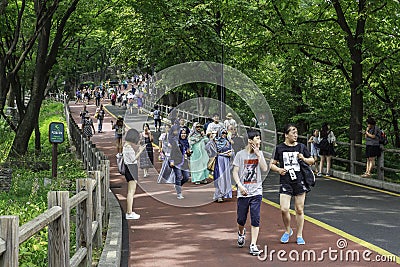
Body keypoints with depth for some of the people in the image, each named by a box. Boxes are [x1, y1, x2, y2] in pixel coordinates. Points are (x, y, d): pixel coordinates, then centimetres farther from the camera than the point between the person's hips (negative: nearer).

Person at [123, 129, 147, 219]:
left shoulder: (127, 145, 14)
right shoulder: (128, 146, -16)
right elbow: (133, 159, -16)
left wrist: (138, 149, 21)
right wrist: (140, 151, -7)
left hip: (132, 168, 11)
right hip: (131, 168, -11)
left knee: (132, 191, 15)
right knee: (131, 191, -10)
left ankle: (129, 212, 19)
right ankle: (129, 213, -10)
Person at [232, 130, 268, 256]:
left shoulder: (259, 154, 5)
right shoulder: (240, 154, -2)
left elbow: (265, 169, -6)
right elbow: (235, 172, -1)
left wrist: (258, 154, -10)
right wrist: (240, 185, -14)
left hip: (256, 192, 1)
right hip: (243, 192, -1)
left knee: (255, 219, -6)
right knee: (241, 219, 6)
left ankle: (253, 246, -3)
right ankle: (241, 233, 40)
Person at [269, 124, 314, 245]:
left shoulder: (301, 147, 6)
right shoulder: (280, 148, 3)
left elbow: (312, 160, 15)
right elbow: (272, 164, 8)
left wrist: (304, 159, -5)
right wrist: (278, 169, -11)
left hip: (299, 182, 1)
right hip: (285, 182, -1)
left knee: (299, 210, 5)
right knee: (284, 209, -11)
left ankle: (299, 236, 18)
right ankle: (288, 231, 15)